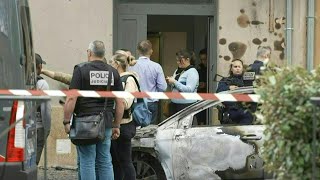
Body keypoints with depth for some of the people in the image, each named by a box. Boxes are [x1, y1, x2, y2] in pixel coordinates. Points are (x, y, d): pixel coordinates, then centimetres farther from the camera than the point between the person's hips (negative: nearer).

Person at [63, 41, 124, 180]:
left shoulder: (81, 69, -4)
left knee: (87, 162, 0)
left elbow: (71, 98, -11)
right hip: (106, 124, 4)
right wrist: (117, 126, 15)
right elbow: (120, 102, 9)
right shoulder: (113, 72, 9)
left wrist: (66, 121, -4)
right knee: (105, 161, 10)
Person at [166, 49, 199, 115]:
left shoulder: (192, 72, -8)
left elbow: (189, 90, -19)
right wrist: (170, 82, 1)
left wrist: (174, 82, -19)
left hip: (186, 104, -7)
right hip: (174, 103, 7)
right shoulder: (177, 71, 14)